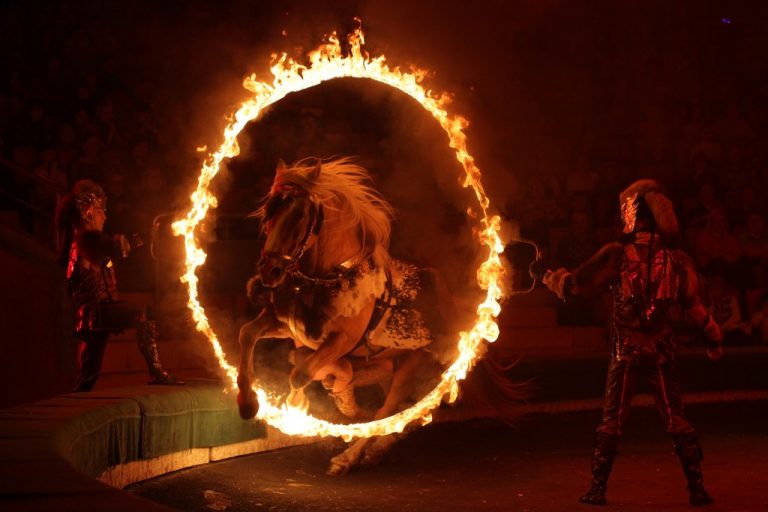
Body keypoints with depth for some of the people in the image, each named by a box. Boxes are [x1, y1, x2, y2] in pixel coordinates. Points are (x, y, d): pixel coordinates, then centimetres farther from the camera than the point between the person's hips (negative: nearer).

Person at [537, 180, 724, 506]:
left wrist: (546, 275, 13)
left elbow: (573, 285, -6)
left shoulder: (617, 255, -8)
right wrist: (714, 339, 17)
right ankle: (697, 489, 5)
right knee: (677, 421, 7)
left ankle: (598, 490, 10)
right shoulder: (677, 259, -1)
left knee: (611, 422, 8)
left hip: (626, 351, -1)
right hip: (662, 351, 1)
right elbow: (694, 306, 4)